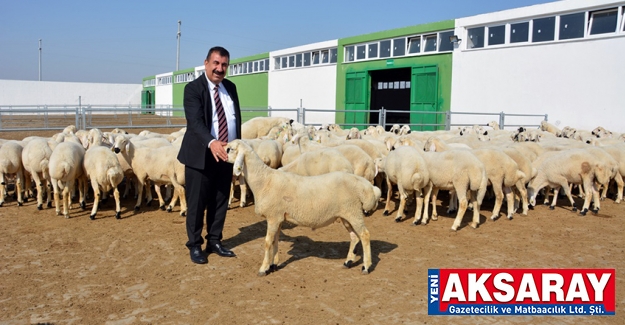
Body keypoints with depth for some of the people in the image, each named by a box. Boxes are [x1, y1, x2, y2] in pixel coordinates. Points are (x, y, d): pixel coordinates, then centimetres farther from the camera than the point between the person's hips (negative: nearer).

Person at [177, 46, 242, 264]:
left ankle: (214, 242, 28)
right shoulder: (193, 88, -11)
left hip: (225, 156, 6)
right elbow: (195, 121, -25)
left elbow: (237, 119, 13)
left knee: (220, 202, 14)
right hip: (201, 156, -5)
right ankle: (195, 246, 19)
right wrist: (211, 143, -41)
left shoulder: (230, 87, 8)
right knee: (197, 203, 4)